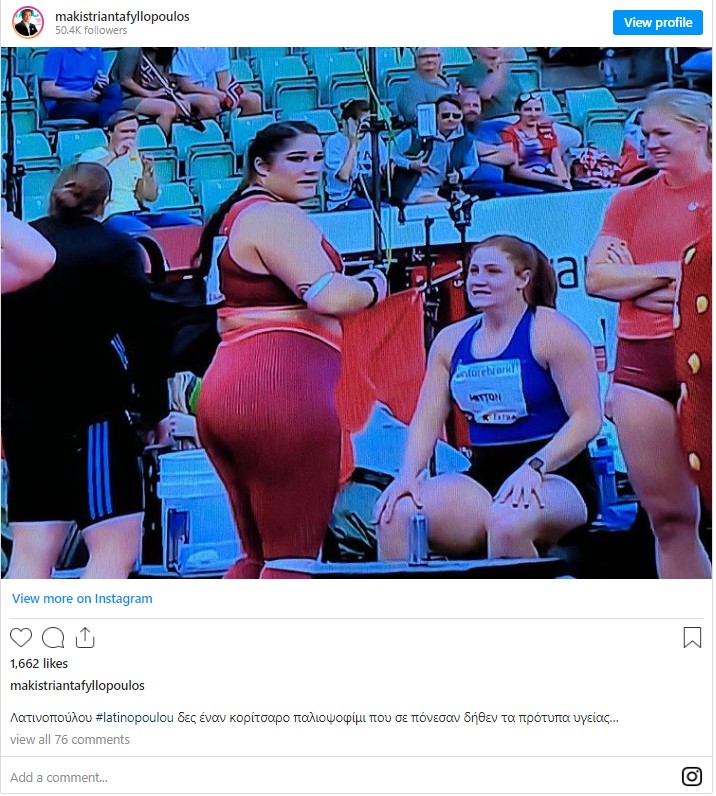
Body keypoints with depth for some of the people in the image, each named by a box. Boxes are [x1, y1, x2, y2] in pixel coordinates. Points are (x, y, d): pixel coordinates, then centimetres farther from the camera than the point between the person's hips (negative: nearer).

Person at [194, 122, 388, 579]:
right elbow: (328, 297, -20)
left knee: (258, 555, 18)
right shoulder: (278, 217, -8)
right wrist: (374, 287, -1)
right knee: (294, 553, -4)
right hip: (282, 391, -10)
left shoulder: (235, 215, 24)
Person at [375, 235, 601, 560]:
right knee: (395, 512, -20)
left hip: (555, 480, -5)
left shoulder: (550, 332, -4)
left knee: (506, 521, -38)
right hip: (483, 479, 5)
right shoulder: (451, 341, 13)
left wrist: (534, 468, -22)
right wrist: (408, 474, -9)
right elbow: (427, 420, 10)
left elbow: (587, 418, -10)